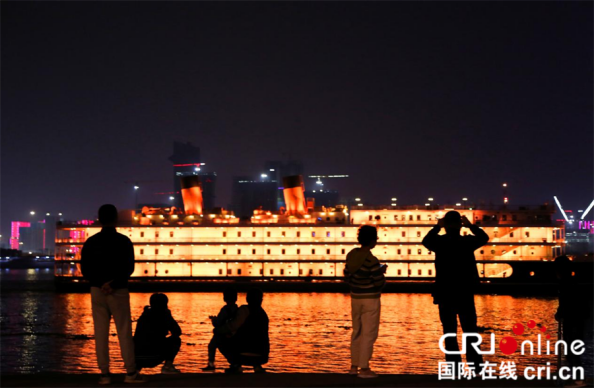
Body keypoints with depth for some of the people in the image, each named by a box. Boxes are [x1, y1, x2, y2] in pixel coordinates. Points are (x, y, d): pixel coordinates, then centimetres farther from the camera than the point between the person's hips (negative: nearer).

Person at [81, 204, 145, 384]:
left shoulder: (90, 242, 4)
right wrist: (113, 284, -11)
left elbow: (85, 269, 1)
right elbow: (129, 268, -10)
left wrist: (100, 283, -6)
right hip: (119, 291, -2)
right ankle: (130, 372, 0)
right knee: (124, 331, 1)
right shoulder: (123, 241, -4)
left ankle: (104, 374, 2)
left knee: (101, 333, 4)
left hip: (97, 291, 2)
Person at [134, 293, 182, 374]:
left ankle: (136, 366, 18)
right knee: (176, 340, 11)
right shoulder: (164, 314, 3)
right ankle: (167, 366, -1)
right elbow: (178, 332, 11)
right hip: (153, 358, -6)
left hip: (136, 358, 6)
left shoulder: (143, 316, 22)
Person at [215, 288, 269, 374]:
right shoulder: (263, 314, 20)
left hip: (245, 355, -6)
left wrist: (218, 330, 2)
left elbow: (233, 325, -16)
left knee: (223, 345, 19)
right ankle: (257, 365, 11)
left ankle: (236, 364, -7)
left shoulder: (245, 309, -3)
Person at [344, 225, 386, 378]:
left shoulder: (351, 255, 1)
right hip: (370, 300, -7)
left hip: (355, 298, 7)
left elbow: (347, 276, 10)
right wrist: (382, 272, 1)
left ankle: (354, 366, 21)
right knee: (369, 334, 0)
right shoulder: (371, 260, -21)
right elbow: (380, 283, -17)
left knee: (357, 331, 16)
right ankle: (364, 369, 3)